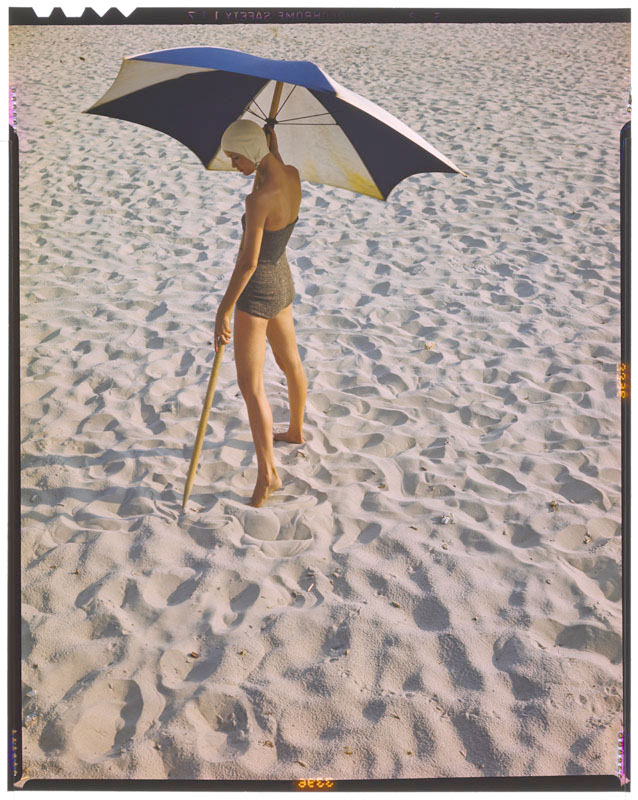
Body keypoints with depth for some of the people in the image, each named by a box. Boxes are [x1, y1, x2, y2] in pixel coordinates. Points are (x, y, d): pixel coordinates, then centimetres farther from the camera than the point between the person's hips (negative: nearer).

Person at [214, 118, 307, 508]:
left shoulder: (259, 197, -28)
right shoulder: (293, 177, -4)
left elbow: (248, 262, -28)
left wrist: (224, 309, -21)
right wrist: (270, 135, 15)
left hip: (259, 291, -9)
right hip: (283, 280, 9)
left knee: (251, 384, -4)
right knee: (290, 361, 27)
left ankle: (268, 473, -1)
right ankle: (296, 431, 50)